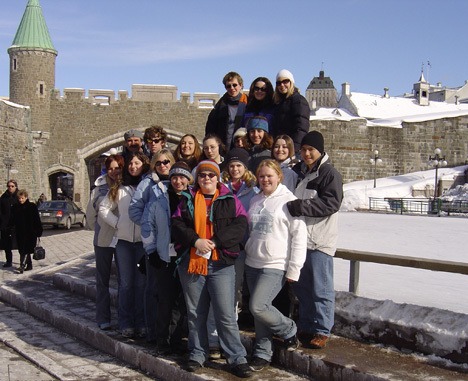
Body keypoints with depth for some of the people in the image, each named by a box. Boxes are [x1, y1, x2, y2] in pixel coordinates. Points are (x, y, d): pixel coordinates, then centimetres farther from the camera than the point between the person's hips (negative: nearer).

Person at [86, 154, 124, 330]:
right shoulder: (99, 188, -1)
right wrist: (98, 229, 12)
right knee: (103, 280, 6)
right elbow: (91, 212, 9)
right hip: (103, 240, 1)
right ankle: (103, 318, 13)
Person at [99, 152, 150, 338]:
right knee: (126, 283, 5)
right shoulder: (119, 188, 10)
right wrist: (117, 223, 2)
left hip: (143, 240, -2)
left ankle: (141, 323, 12)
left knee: (141, 283, 3)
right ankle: (125, 323, 12)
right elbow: (103, 208, 12)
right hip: (123, 240, 2)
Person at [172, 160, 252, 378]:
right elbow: (177, 225, 1)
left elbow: (240, 225, -6)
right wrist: (196, 240, -15)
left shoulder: (230, 200, 6)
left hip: (221, 264, -2)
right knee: (195, 313, 12)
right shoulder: (187, 200, 11)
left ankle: (237, 358, 3)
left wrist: (215, 241, -16)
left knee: (226, 314, -5)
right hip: (191, 262, 2)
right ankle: (197, 354, 24)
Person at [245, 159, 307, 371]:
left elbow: (299, 236, -10)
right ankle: (262, 353, 22)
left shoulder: (288, 201, -8)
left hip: (275, 266, -6)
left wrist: (294, 269, -12)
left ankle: (289, 330, 10)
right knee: (258, 311, 8)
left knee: (258, 307, -15)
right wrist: (244, 254, 17)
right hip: (252, 264, 6)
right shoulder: (255, 201, 11)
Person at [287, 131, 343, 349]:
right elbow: (288, 200, 26)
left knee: (321, 289, -3)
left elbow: (331, 203, -18)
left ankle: (322, 331, 5)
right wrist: (290, 207, 5)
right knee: (302, 287, 13)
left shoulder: (330, 173, -5)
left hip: (320, 241, -7)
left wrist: (300, 206, -25)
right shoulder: (297, 172, 16)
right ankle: (305, 327, 24)